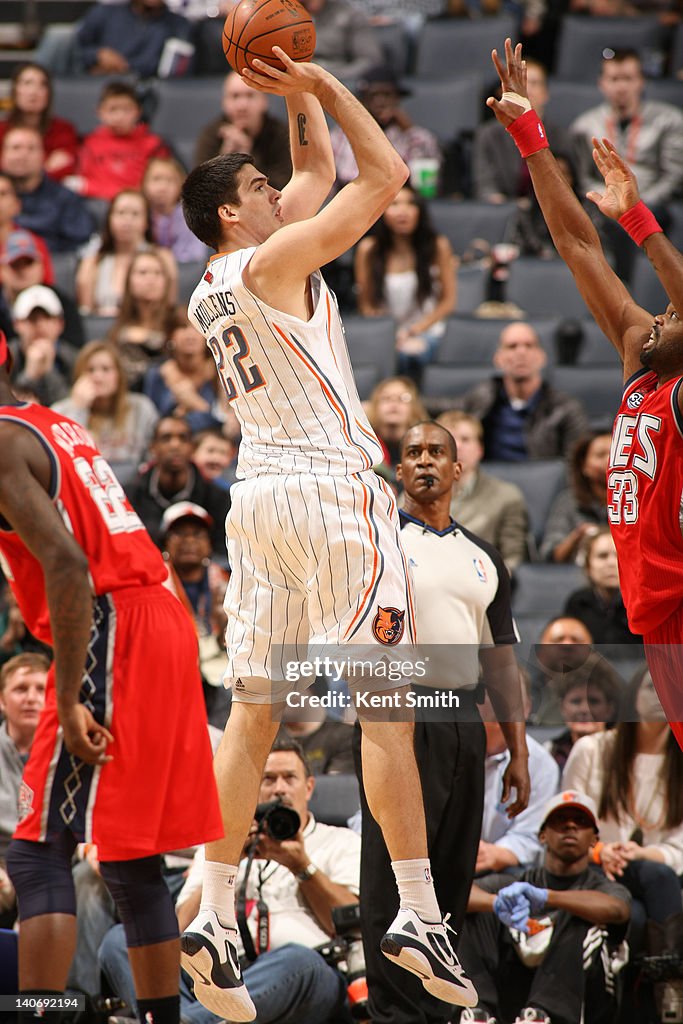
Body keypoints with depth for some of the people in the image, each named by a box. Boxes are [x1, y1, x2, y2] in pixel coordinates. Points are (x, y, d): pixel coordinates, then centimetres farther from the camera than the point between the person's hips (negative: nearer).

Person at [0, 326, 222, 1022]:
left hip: (107, 637, -9)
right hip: (164, 625, 9)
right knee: (132, 865, 15)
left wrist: (68, 702, -21)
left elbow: (67, 565, -20)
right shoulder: (60, 428, 21)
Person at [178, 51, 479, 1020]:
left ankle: (215, 918, 3)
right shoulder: (274, 260, -9)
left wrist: (302, 98, 20)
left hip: (258, 495, 8)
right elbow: (385, 173, -8)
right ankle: (419, 914, -6)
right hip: (331, 488, -8)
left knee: (252, 714, 7)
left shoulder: (211, 287, 16)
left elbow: (319, 168, 26)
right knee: (385, 708, -5)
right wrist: (322, 84, -1)